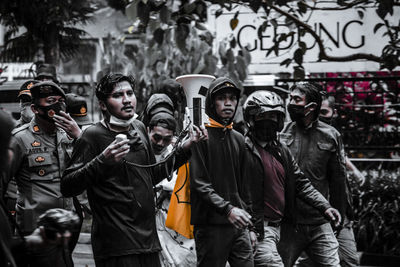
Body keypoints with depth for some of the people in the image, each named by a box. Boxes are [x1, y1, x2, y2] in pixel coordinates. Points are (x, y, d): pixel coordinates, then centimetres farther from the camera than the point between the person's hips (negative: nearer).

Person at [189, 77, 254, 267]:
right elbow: (199, 183, -13)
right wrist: (228, 210, -22)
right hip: (211, 225, -6)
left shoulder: (238, 139, 16)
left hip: (238, 224, 6)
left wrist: (247, 219, 14)